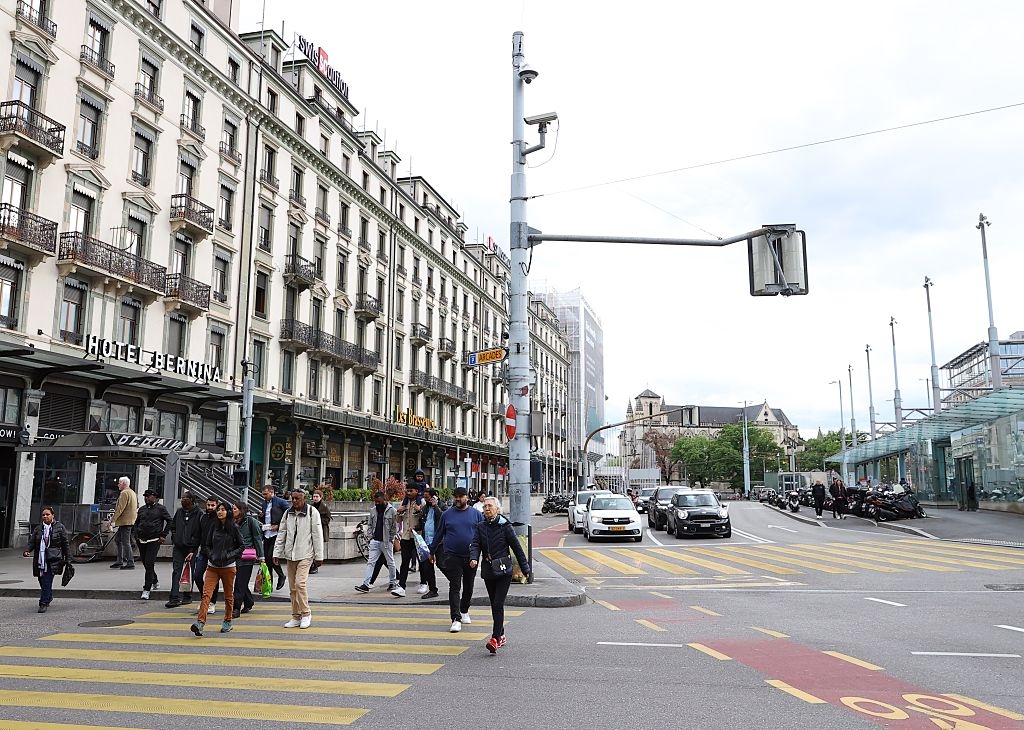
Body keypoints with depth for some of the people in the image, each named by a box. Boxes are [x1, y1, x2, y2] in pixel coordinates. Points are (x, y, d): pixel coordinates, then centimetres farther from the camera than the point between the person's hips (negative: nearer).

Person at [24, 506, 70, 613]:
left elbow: (66, 544, 4)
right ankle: (49, 597, 35)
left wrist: (67, 559, 1)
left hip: (53, 560, -4)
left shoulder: (59, 527, 3)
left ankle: (44, 603, -9)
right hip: (40, 559, 4)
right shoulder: (38, 528, 12)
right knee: (42, 581, 11)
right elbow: (32, 542, 11)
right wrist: (27, 551, -12)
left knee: (47, 581, -12)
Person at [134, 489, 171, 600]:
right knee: (145, 563, 14)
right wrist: (136, 535, 11)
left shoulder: (160, 508, 0)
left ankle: (147, 590, -12)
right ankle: (155, 581, 37)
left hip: (154, 540, -6)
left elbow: (169, 521, 2)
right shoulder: (142, 509, 14)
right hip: (142, 540, 6)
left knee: (149, 563, -14)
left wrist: (163, 535, -3)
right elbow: (136, 523, 24)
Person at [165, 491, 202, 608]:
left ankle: (188, 596, 20)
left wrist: (194, 543, -14)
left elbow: (201, 531, -9)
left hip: (191, 547, -4)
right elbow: (173, 527, 22)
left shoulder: (198, 513, -8)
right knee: (176, 571, -5)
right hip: (178, 547, 4)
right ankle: (174, 598, -8)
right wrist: (174, 537, 9)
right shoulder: (179, 511, 9)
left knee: (190, 572, 8)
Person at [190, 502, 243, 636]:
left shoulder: (234, 528, -3)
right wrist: (211, 555, -3)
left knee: (228, 596, 10)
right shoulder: (213, 527, 5)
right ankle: (200, 623, -20)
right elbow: (207, 545, 14)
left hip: (228, 567, -2)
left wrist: (229, 555, -11)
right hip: (212, 566, 2)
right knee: (206, 594, -12)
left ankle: (227, 622, 25)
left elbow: (241, 546, 1)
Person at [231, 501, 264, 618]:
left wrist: (261, 556, -8)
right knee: (241, 583, 10)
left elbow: (257, 538, -5)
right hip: (236, 556, 6)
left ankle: (237, 608, -4)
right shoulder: (234, 522, 14)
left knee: (240, 583, -7)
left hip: (247, 557, -6)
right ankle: (249, 602, 27)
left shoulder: (251, 521, -4)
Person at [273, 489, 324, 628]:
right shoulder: (287, 513, 10)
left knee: (300, 583, -16)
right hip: (290, 554, 5)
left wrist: (319, 556, -5)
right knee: (292, 587, 7)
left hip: (305, 555, -5)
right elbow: (281, 534, 13)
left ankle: (306, 613, -1)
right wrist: (277, 554, 7)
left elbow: (317, 535, -4)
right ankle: (296, 617, 16)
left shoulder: (312, 512, -4)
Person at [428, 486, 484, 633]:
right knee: (455, 587, -7)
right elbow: (439, 534, 12)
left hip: (471, 557, 1)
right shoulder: (447, 514, 3)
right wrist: (432, 551, 17)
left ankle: (464, 611, 35)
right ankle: (456, 619, -8)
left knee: (468, 587, 14)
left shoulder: (476, 514, 3)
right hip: (452, 556, -1)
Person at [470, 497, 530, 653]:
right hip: (488, 571, 5)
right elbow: (475, 545, -4)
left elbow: (516, 547, -1)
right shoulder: (480, 527, 6)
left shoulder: (505, 526, -6)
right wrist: (473, 559, -25)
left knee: (498, 604, -13)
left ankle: (496, 638, -15)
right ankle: (501, 635, 26)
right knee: (494, 605, 13)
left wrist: (525, 568, 3)